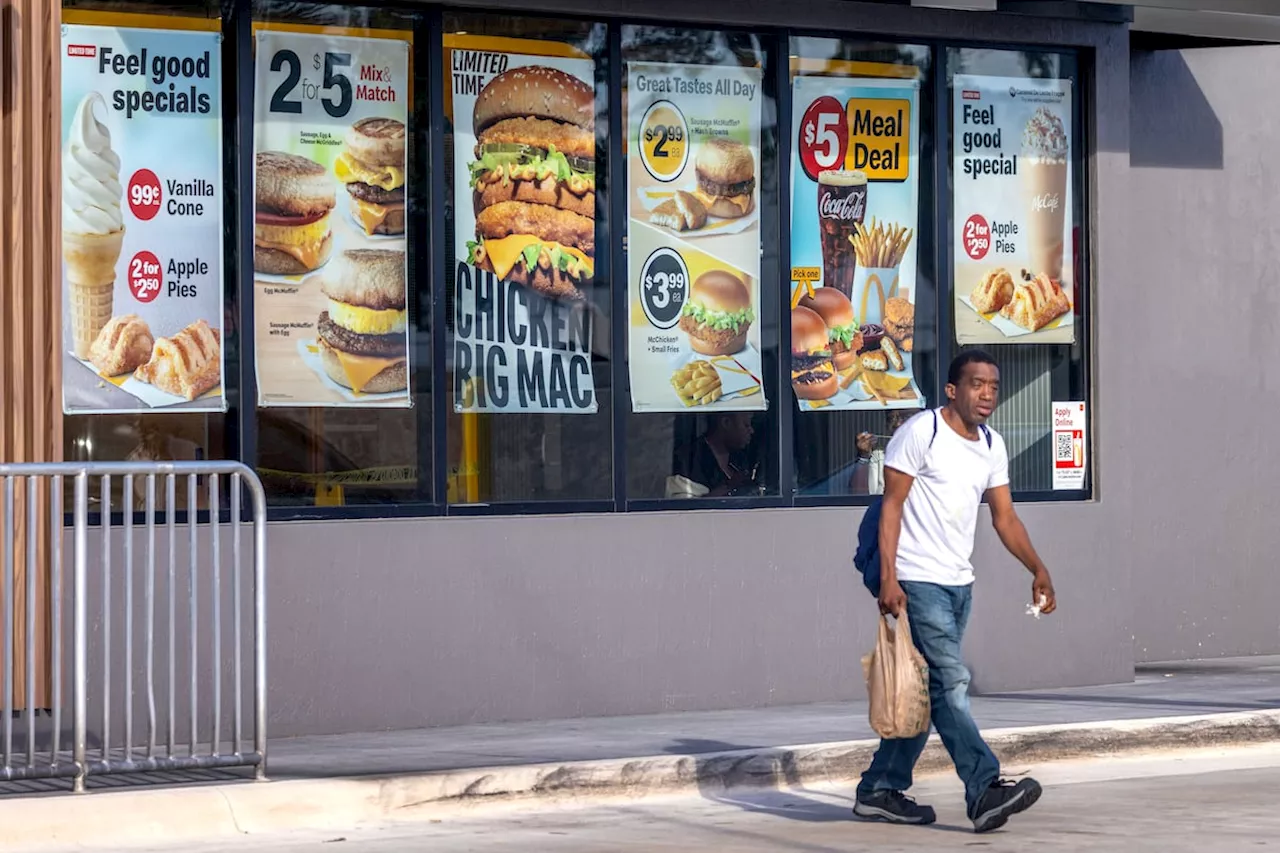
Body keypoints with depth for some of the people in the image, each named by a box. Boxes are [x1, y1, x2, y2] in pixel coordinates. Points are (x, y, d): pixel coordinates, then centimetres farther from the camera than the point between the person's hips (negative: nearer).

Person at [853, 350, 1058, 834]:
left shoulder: (992, 447, 12)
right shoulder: (921, 433, -9)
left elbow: (1004, 517, 13)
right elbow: (891, 505, -10)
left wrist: (1038, 570, 0)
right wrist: (888, 579, -17)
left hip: (959, 584, 8)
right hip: (919, 581, -8)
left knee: (928, 692, 10)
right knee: (951, 684, -15)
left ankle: (881, 791, 17)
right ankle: (985, 792, -22)